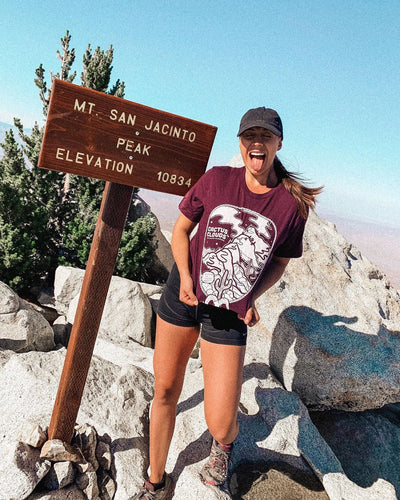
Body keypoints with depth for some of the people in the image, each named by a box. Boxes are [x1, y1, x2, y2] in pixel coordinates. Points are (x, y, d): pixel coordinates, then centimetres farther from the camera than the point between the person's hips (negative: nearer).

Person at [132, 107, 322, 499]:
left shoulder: (292, 203, -8)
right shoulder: (216, 179, -6)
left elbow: (279, 261, 6)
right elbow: (181, 228, 4)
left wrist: (251, 299, -5)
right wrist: (184, 276, -11)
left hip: (229, 314, -1)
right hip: (183, 295, 2)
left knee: (219, 423, -4)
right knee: (165, 390, 13)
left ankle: (225, 443, 39)